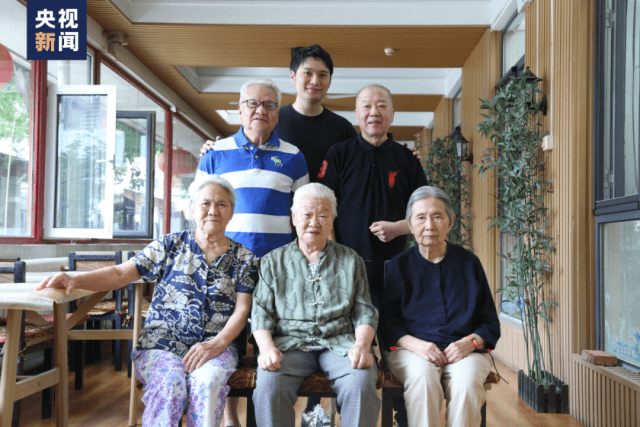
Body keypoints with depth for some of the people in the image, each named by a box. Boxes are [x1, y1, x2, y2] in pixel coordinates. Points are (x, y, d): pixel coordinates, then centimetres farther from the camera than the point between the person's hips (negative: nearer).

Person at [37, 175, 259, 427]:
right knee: (170, 382, -32)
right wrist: (74, 280, -15)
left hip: (217, 343, 0)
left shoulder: (244, 259, 10)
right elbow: (119, 274, 2)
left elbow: (241, 311, 2)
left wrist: (216, 345, -16)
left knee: (207, 380, -33)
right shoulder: (170, 245, 10)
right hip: (161, 341, 0)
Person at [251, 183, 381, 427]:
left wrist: (362, 345, -8)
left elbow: (365, 312, 12)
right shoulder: (273, 262, 17)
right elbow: (261, 312, 10)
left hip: (339, 343, 0)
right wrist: (267, 348, -10)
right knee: (269, 385, -32)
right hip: (290, 343, 0)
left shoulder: (351, 261, 18)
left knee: (361, 383, -32)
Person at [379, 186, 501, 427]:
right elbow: (387, 321, 5)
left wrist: (469, 342, -9)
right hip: (411, 348, -1)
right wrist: (414, 343, -14)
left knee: (467, 379, -32)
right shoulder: (398, 266, 9)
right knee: (423, 376, -34)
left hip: (464, 350, 1)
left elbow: (491, 323, 12)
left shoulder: (469, 263, 11)